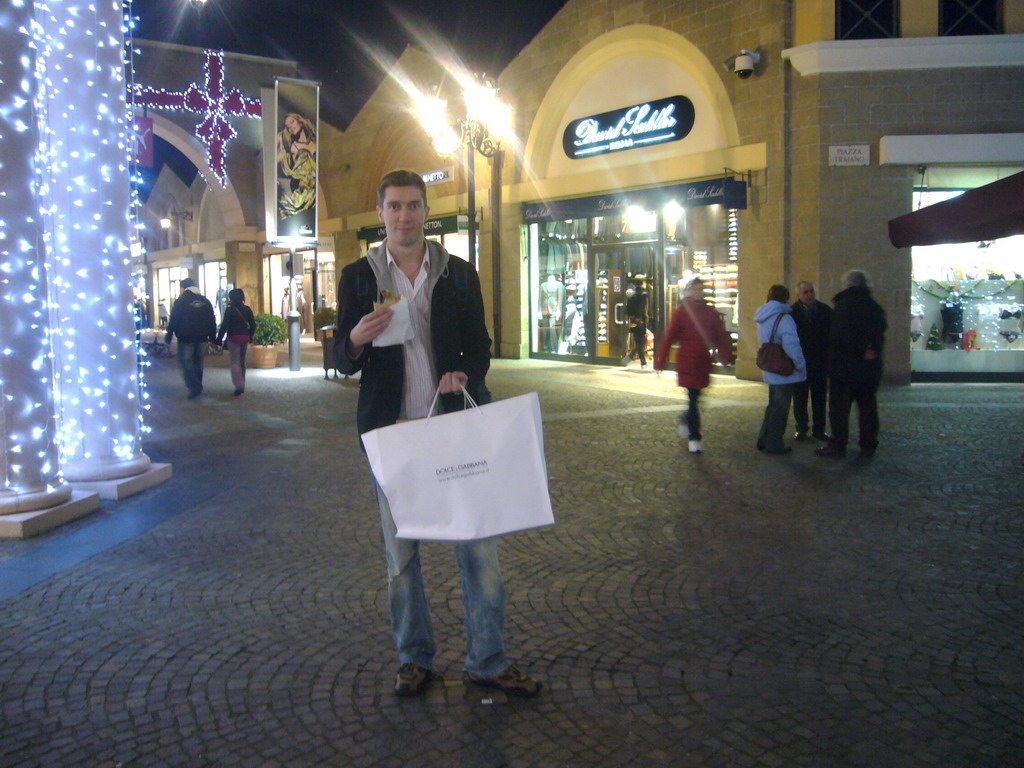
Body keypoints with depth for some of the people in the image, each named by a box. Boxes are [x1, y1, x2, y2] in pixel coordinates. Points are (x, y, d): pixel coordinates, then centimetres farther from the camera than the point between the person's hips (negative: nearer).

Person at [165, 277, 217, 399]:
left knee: (186, 362, 1)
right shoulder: (205, 301, 8)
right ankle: (197, 388, 21)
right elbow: (212, 321, 8)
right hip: (202, 338, 5)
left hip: (186, 338, -5)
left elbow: (173, 321, -9)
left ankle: (194, 387, -12)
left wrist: (168, 337, -4)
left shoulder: (180, 301, -6)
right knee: (198, 363, 15)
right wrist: (212, 338, 11)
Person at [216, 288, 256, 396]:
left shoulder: (230, 310, -10)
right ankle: (242, 386, 23)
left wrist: (219, 339, -5)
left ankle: (239, 386, -16)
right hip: (245, 338, 5)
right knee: (242, 362, 16)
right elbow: (253, 325, 7)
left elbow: (224, 325, -11)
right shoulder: (247, 309, 5)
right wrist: (250, 337, 18)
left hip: (233, 338, -5)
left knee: (235, 362, -4)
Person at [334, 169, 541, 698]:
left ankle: (488, 661, 16)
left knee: (477, 543, 1)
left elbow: (479, 346, 11)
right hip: (391, 430, 0)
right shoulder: (359, 277, 6)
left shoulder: (458, 274, 8)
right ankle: (414, 658, 26)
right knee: (400, 550, 9)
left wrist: (465, 374, -11)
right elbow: (342, 361, 6)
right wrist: (357, 340, -17)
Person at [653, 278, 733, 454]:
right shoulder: (681, 311, -5)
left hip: (704, 363, 4)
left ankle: (685, 419, 43)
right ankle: (694, 438, 3)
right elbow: (669, 337, -6)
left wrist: (725, 356, -5)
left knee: (695, 397, 13)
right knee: (693, 397, -5)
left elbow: (721, 335, 6)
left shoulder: (711, 312, 7)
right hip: (687, 362, -4)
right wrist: (660, 361, -9)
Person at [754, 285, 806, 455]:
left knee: (773, 405, 21)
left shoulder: (762, 319, 8)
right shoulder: (784, 318, -19)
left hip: (770, 371, 8)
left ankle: (764, 440, 25)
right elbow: (792, 346, -24)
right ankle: (774, 444, 11)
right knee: (780, 408, 3)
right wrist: (801, 366, -13)